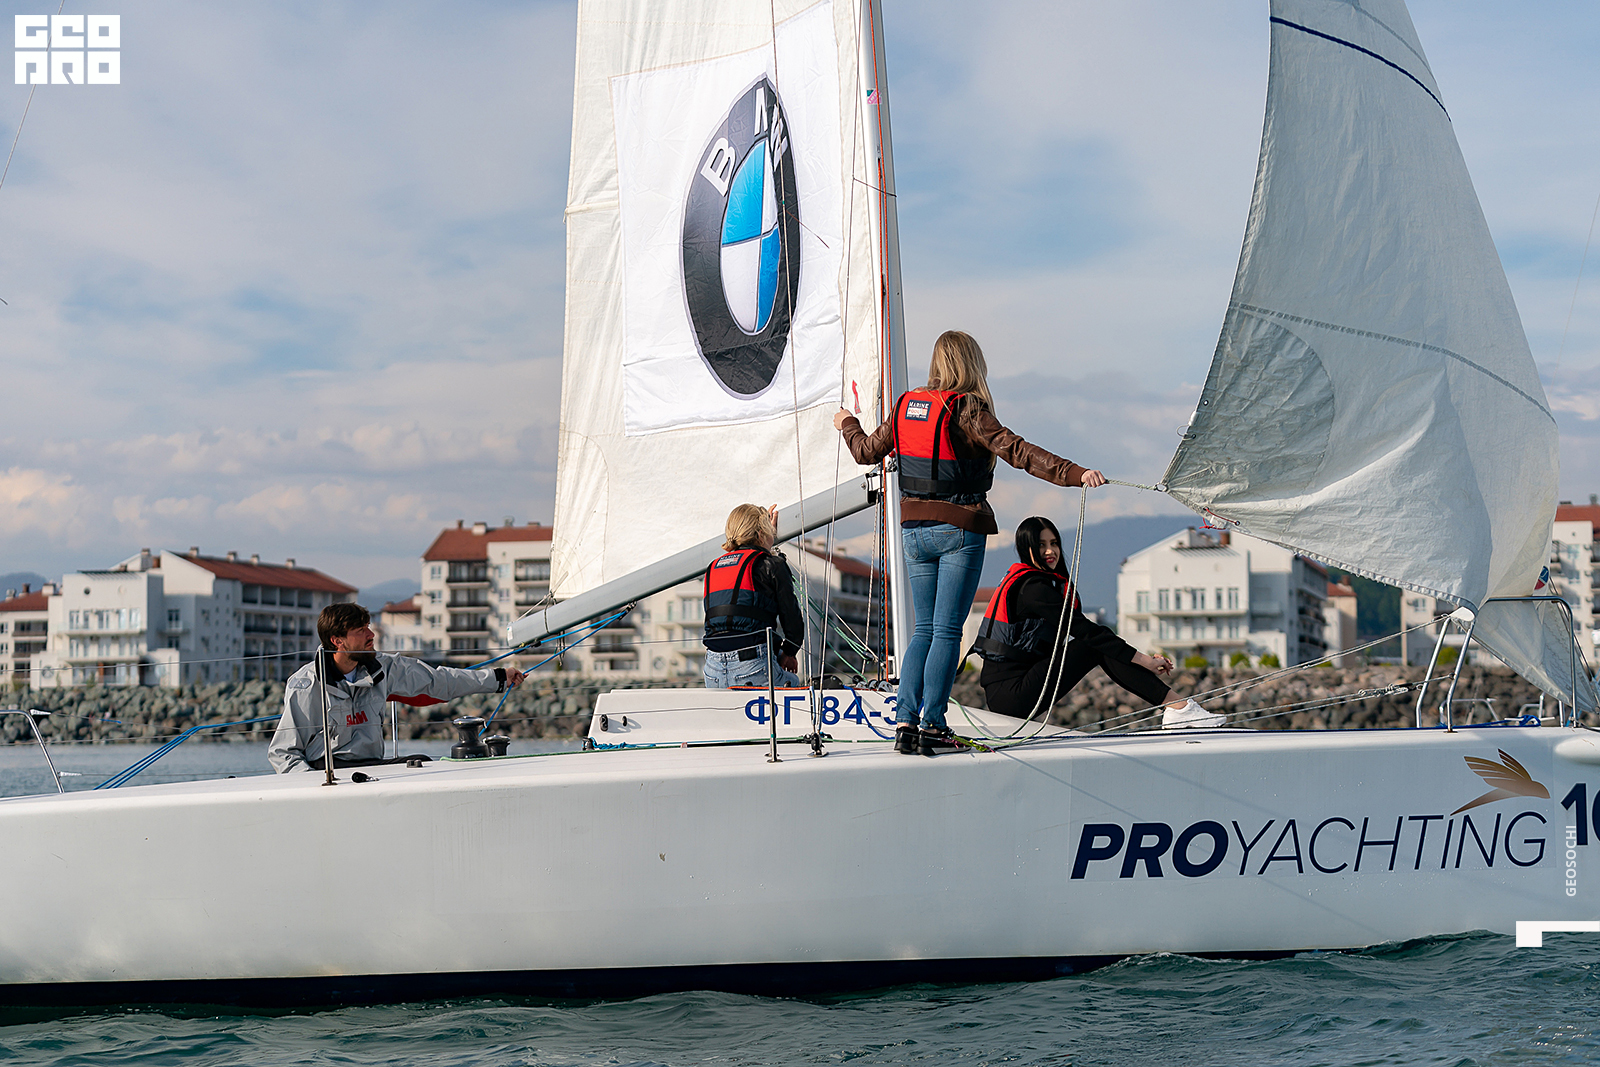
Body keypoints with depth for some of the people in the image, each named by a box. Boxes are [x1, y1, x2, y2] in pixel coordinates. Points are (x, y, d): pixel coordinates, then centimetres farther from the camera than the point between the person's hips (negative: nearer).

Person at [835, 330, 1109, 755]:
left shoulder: (906, 406, 5)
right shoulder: (966, 409, -12)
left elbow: (867, 451, 18)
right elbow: (1015, 451, -22)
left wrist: (847, 425, 39)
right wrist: (1074, 474, -27)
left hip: (915, 529, 6)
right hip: (959, 531, -6)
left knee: (925, 629, 12)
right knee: (947, 631, -1)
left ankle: (905, 721, 4)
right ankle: (932, 726, -3)